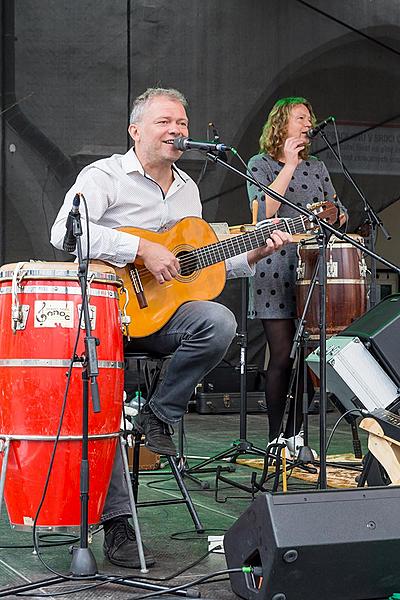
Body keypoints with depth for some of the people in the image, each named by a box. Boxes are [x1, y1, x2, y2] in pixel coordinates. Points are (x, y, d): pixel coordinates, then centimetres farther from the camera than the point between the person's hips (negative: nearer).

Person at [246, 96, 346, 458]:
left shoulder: (317, 167, 19)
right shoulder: (260, 164, 5)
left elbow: (337, 213, 21)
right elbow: (265, 209, -12)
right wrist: (289, 164, -9)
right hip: (277, 271, -5)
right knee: (282, 354, -9)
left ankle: (295, 434, 10)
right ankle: (276, 438, -1)